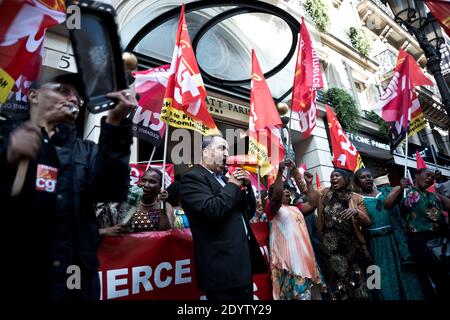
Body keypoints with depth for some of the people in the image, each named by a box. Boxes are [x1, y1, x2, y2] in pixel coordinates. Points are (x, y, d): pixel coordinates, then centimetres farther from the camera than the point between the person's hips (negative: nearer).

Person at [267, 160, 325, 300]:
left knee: (308, 291, 10)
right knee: (296, 293, -6)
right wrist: (280, 171, -25)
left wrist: (309, 184, 9)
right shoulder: (272, 207, 0)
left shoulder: (296, 208, 22)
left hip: (303, 255, 7)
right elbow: (276, 195, -21)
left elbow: (313, 203, 14)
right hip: (287, 256, -7)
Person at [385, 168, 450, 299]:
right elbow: (387, 205, -6)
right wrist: (401, 188, -12)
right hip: (420, 240, -5)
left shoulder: (435, 195, 22)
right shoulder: (401, 189, 9)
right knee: (437, 281, -3)